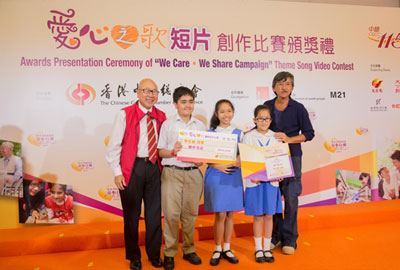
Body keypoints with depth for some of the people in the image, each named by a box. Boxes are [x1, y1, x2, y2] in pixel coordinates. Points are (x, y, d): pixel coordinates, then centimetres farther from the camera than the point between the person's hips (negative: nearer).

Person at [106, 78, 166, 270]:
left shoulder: (161, 117, 7)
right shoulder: (125, 114, -5)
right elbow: (114, 145, -6)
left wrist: (163, 165, 3)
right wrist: (117, 172, -10)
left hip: (154, 168, 4)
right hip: (132, 168, -3)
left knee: (155, 213, 12)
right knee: (131, 214, 10)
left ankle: (154, 254, 31)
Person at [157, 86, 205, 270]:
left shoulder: (200, 125, 12)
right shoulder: (168, 124, 4)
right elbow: (160, 151, 2)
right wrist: (172, 152, -17)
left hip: (193, 173, 3)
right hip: (172, 172, -2)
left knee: (190, 213, 9)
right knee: (171, 214, -2)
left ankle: (189, 249, 25)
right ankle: (169, 253, 14)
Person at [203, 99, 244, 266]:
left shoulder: (238, 133, 7)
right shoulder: (210, 134, 1)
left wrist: (240, 162, -13)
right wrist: (217, 166, -18)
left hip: (234, 176, 3)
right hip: (216, 176, -2)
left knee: (230, 214, 10)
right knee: (220, 214, -1)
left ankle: (227, 248, 25)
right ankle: (217, 250, 17)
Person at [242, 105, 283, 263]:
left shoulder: (275, 137, 6)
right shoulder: (248, 137, 0)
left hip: (271, 181, 2)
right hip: (254, 182, -2)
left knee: (269, 215, 9)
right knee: (257, 216, 6)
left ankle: (267, 248, 22)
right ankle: (258, 249, 21)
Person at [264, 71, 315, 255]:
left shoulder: (298, 108, 0)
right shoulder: (267, 106, 8)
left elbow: (309, 133, 0)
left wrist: (289, 139, -13)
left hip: (292, 157, -2)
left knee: (291, 197, -2)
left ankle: (289, 239, 14)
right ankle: (275, 236, 21)